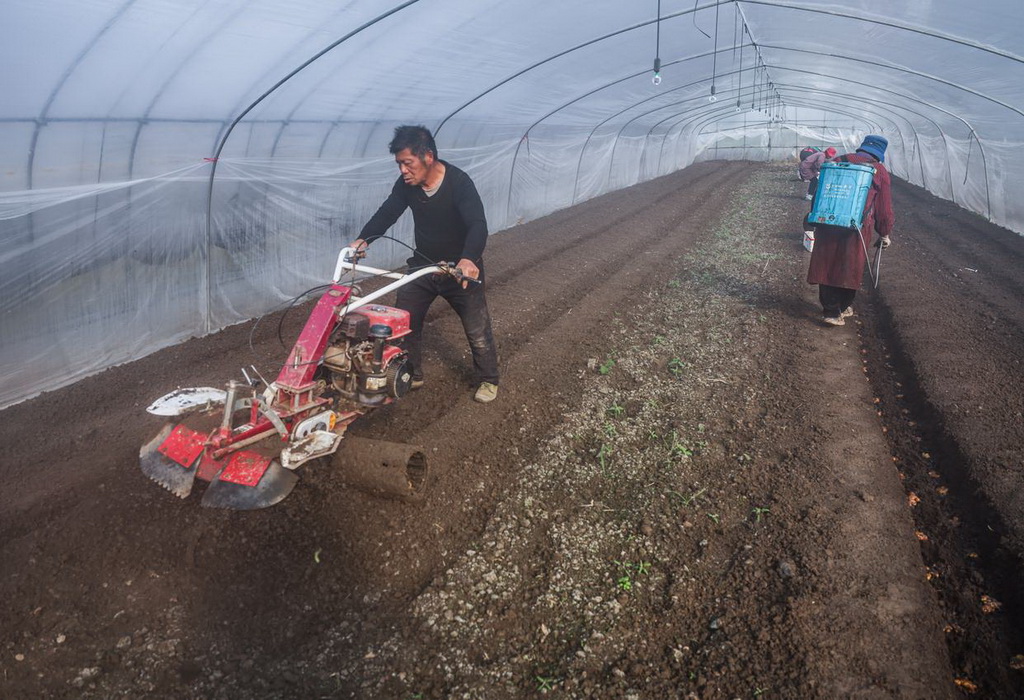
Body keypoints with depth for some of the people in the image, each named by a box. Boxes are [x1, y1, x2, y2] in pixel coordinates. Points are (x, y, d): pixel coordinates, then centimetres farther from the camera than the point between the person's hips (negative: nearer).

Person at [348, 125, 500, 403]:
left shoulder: (459, 182, -27)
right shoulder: (406, 184, -10)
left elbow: (478, 225, -38)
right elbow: (387, 213, -2)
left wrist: (469, 259, -58)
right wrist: (363, 239, -22)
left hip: (461, 269, -5)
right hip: (423, 265, 5)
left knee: (477, 330, 4)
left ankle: (488, 380, 25)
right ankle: (411, 375, 27)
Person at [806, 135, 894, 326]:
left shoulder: (837, 162, 14)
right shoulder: (879, 171, 7)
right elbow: (884, 207, 9)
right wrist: (884, 234, 17)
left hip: (827, 224, 2)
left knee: (828, 266, 6)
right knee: (850, 268, 11)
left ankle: (831, 311, 6)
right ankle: (845, 307, 23)